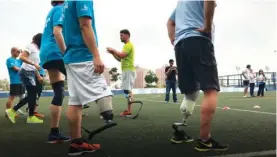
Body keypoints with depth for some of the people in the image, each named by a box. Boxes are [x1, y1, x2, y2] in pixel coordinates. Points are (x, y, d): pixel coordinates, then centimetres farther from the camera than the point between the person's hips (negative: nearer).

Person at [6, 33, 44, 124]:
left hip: (31, 73, 9)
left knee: (31, 95, 7)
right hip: (26, 72, -9)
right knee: (32, 94, -7)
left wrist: (38, 76, 15)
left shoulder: (37, 49, 20)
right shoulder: (31, 46, -7)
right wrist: (34, 64, -25)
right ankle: (31, 117, 1)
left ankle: (12, 111, 11)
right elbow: (22, 57, -20)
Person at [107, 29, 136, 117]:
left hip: (128, 70, -10)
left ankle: (129, 111, -12)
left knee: (128, 91, -12)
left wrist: (114, 50, -9)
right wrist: (112, 53, 11)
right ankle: (128, 110, 10)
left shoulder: (129, 45, -8)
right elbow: (120, 59, 24)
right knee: (127, 91, 8)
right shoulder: (126, 45, 23)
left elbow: (122, 55, -22)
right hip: (126, 70, 10)